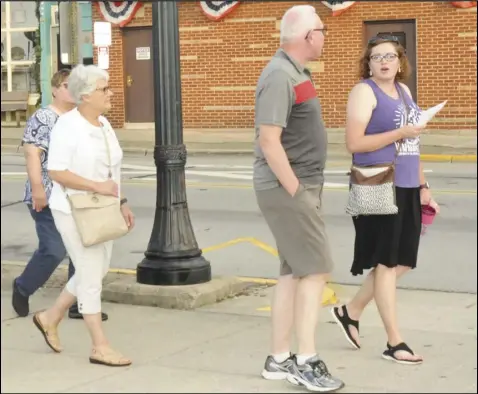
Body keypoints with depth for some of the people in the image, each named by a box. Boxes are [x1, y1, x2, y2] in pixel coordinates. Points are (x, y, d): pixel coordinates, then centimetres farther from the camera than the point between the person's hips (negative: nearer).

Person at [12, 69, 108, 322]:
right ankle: (22, 287, 15)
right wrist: (37, 187, -23)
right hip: (49, 198, -7)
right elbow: (32, 153, -15)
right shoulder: (42, 118, -7)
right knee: (54, 250, -10)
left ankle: (79, 305, 10)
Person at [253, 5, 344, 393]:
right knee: (316, 269, -7)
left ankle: (279, 359, 18)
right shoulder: (280, 76, -18)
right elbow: (269, 142, -23)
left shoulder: (296, 73, 14)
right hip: (287, 189, -10)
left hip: (300, 187, 10)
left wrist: (307, 190, 16)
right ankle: (306, 361, -3)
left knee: (293, 272, 11)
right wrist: (296, 191, -20)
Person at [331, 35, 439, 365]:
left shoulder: (403, 90, 16)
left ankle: (351, 311, 27)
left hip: (406, 188, 8)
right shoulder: (364, 92, -7)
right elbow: (354, 143, -16)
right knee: (386, 262, -1)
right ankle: (395, 341, 6)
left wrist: (423, 185, 18)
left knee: (402, 261, 11)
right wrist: (400, 133, -18)